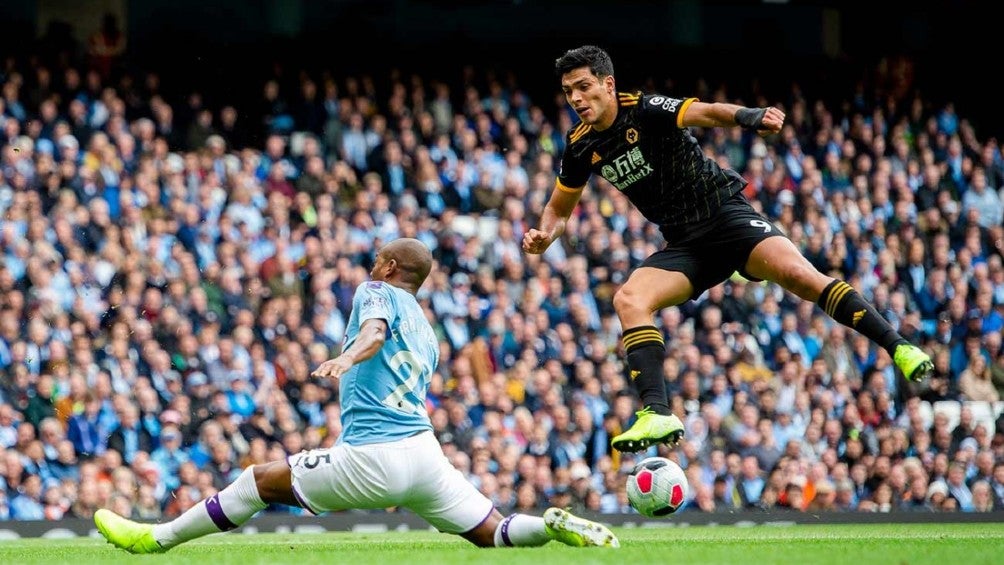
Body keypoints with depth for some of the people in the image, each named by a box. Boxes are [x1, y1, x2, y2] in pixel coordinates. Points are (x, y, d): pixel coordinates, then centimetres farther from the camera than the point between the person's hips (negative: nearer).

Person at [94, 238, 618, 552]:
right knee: (494, 533, 9)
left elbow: (375, 329, -18)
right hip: (425, 452, 7)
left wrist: (348, 356, -40)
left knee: (262, 479, 6)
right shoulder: (428, 335, 28)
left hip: (373, 460, -7)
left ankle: (158, 537, 10)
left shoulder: (377, 291, 6)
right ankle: (556, 525, -18)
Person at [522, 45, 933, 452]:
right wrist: (543, 236, -3)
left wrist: (746, 116, -52)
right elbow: (559, 208, 20)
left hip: (726, 215, -5)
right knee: (628, 300, -20)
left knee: (797, 273, -26)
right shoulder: (580, 148, 4)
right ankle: (657, 415, -28)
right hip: (685, 246, 5)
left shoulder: (645, 110, -13)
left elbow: (705, 112, -30)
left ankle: (898, 348, -20)